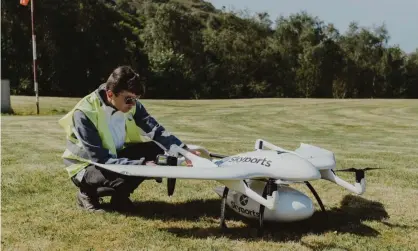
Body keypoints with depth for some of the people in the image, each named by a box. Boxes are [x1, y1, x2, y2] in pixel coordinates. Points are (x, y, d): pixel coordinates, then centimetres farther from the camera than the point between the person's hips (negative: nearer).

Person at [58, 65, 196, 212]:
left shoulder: (130, 104, -12)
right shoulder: (85, 113, -30)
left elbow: (156, 130, -10)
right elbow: (100, 159, -32)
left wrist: (184, 150, -26)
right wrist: (141, 165, -39)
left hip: (116, 156, 6)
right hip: (87, 165, -6)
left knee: (157, 151, -15)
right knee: (124, 176, -35)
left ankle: (119, 197, 2)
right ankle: (88, 194, -2)